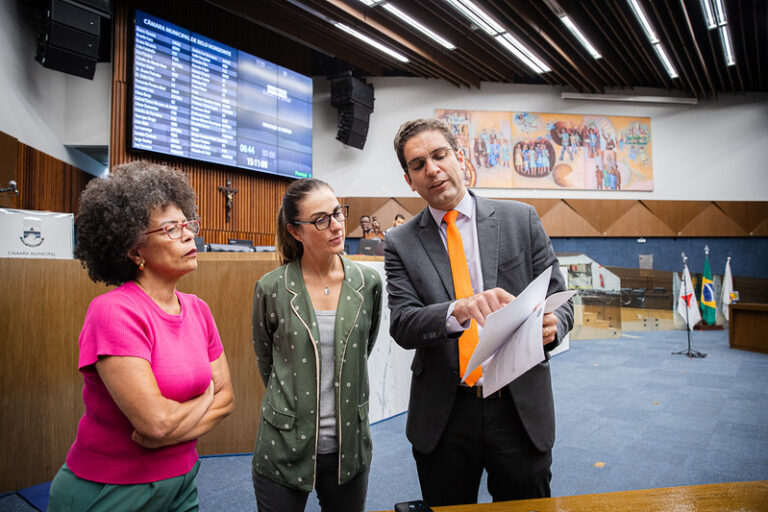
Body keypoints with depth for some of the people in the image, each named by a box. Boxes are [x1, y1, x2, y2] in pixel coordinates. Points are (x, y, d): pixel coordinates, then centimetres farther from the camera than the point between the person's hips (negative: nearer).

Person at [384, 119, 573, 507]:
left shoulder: (521, 219, 1)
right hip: (443, 416, 0)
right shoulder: (401, 244, -1)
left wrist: (551, 326, -21)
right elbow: (402, 325, -11)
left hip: (521, 407, 1)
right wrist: (459, 310, -30)